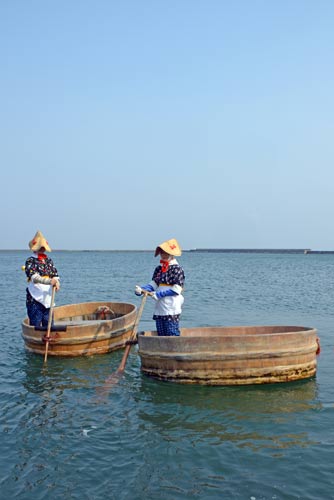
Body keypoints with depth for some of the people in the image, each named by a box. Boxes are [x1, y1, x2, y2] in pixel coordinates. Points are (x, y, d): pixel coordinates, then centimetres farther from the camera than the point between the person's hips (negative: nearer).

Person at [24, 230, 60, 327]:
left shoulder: (49, 261, 15)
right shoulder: (30, 261, -4)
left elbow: (55, 275, 10)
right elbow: (34, 277, -19)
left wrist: (57, 283, -14)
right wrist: (49, 281, -33)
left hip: (48, 299, 6)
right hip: (35, 300, -5)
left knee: (49, 326, 9)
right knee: (35, 326, -3)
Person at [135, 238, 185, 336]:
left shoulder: (177, 269, -9)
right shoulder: (158, 269, 13)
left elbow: (176, 289, -14)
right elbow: (153, 284, 5)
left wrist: (159, 294, -17)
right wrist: (141, 290, -14)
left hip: (171, 310, -7)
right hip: (159, 309, 7)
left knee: (173, 335, -4)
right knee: (161, 335, 12)